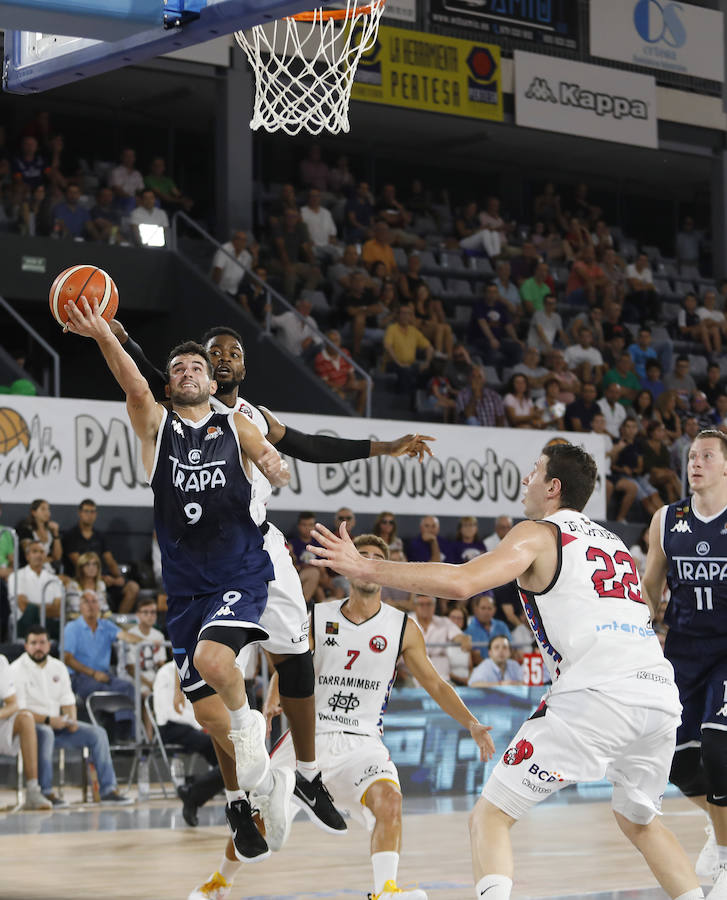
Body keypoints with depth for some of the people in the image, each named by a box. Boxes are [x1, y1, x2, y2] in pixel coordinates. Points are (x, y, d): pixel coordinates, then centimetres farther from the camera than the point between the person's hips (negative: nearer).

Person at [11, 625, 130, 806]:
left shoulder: (58, 667, 13)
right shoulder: (17, 670, -8)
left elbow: (68, 701, 14)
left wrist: (71, 720, -9)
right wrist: (48, 720, -25)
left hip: (57, 724, 7)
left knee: (97, 733, -8)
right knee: (45, 734, -41)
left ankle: (108, 789, -8)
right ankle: (46, 792, -37)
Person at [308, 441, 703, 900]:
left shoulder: (539, 534, 8)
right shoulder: (614, 541, 29)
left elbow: (460, 583, -8)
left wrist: (366, 567, -3)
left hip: (598, 692, -7)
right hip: (662, 696, 7)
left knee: (490, 816, 2)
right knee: (640, 822, 31)